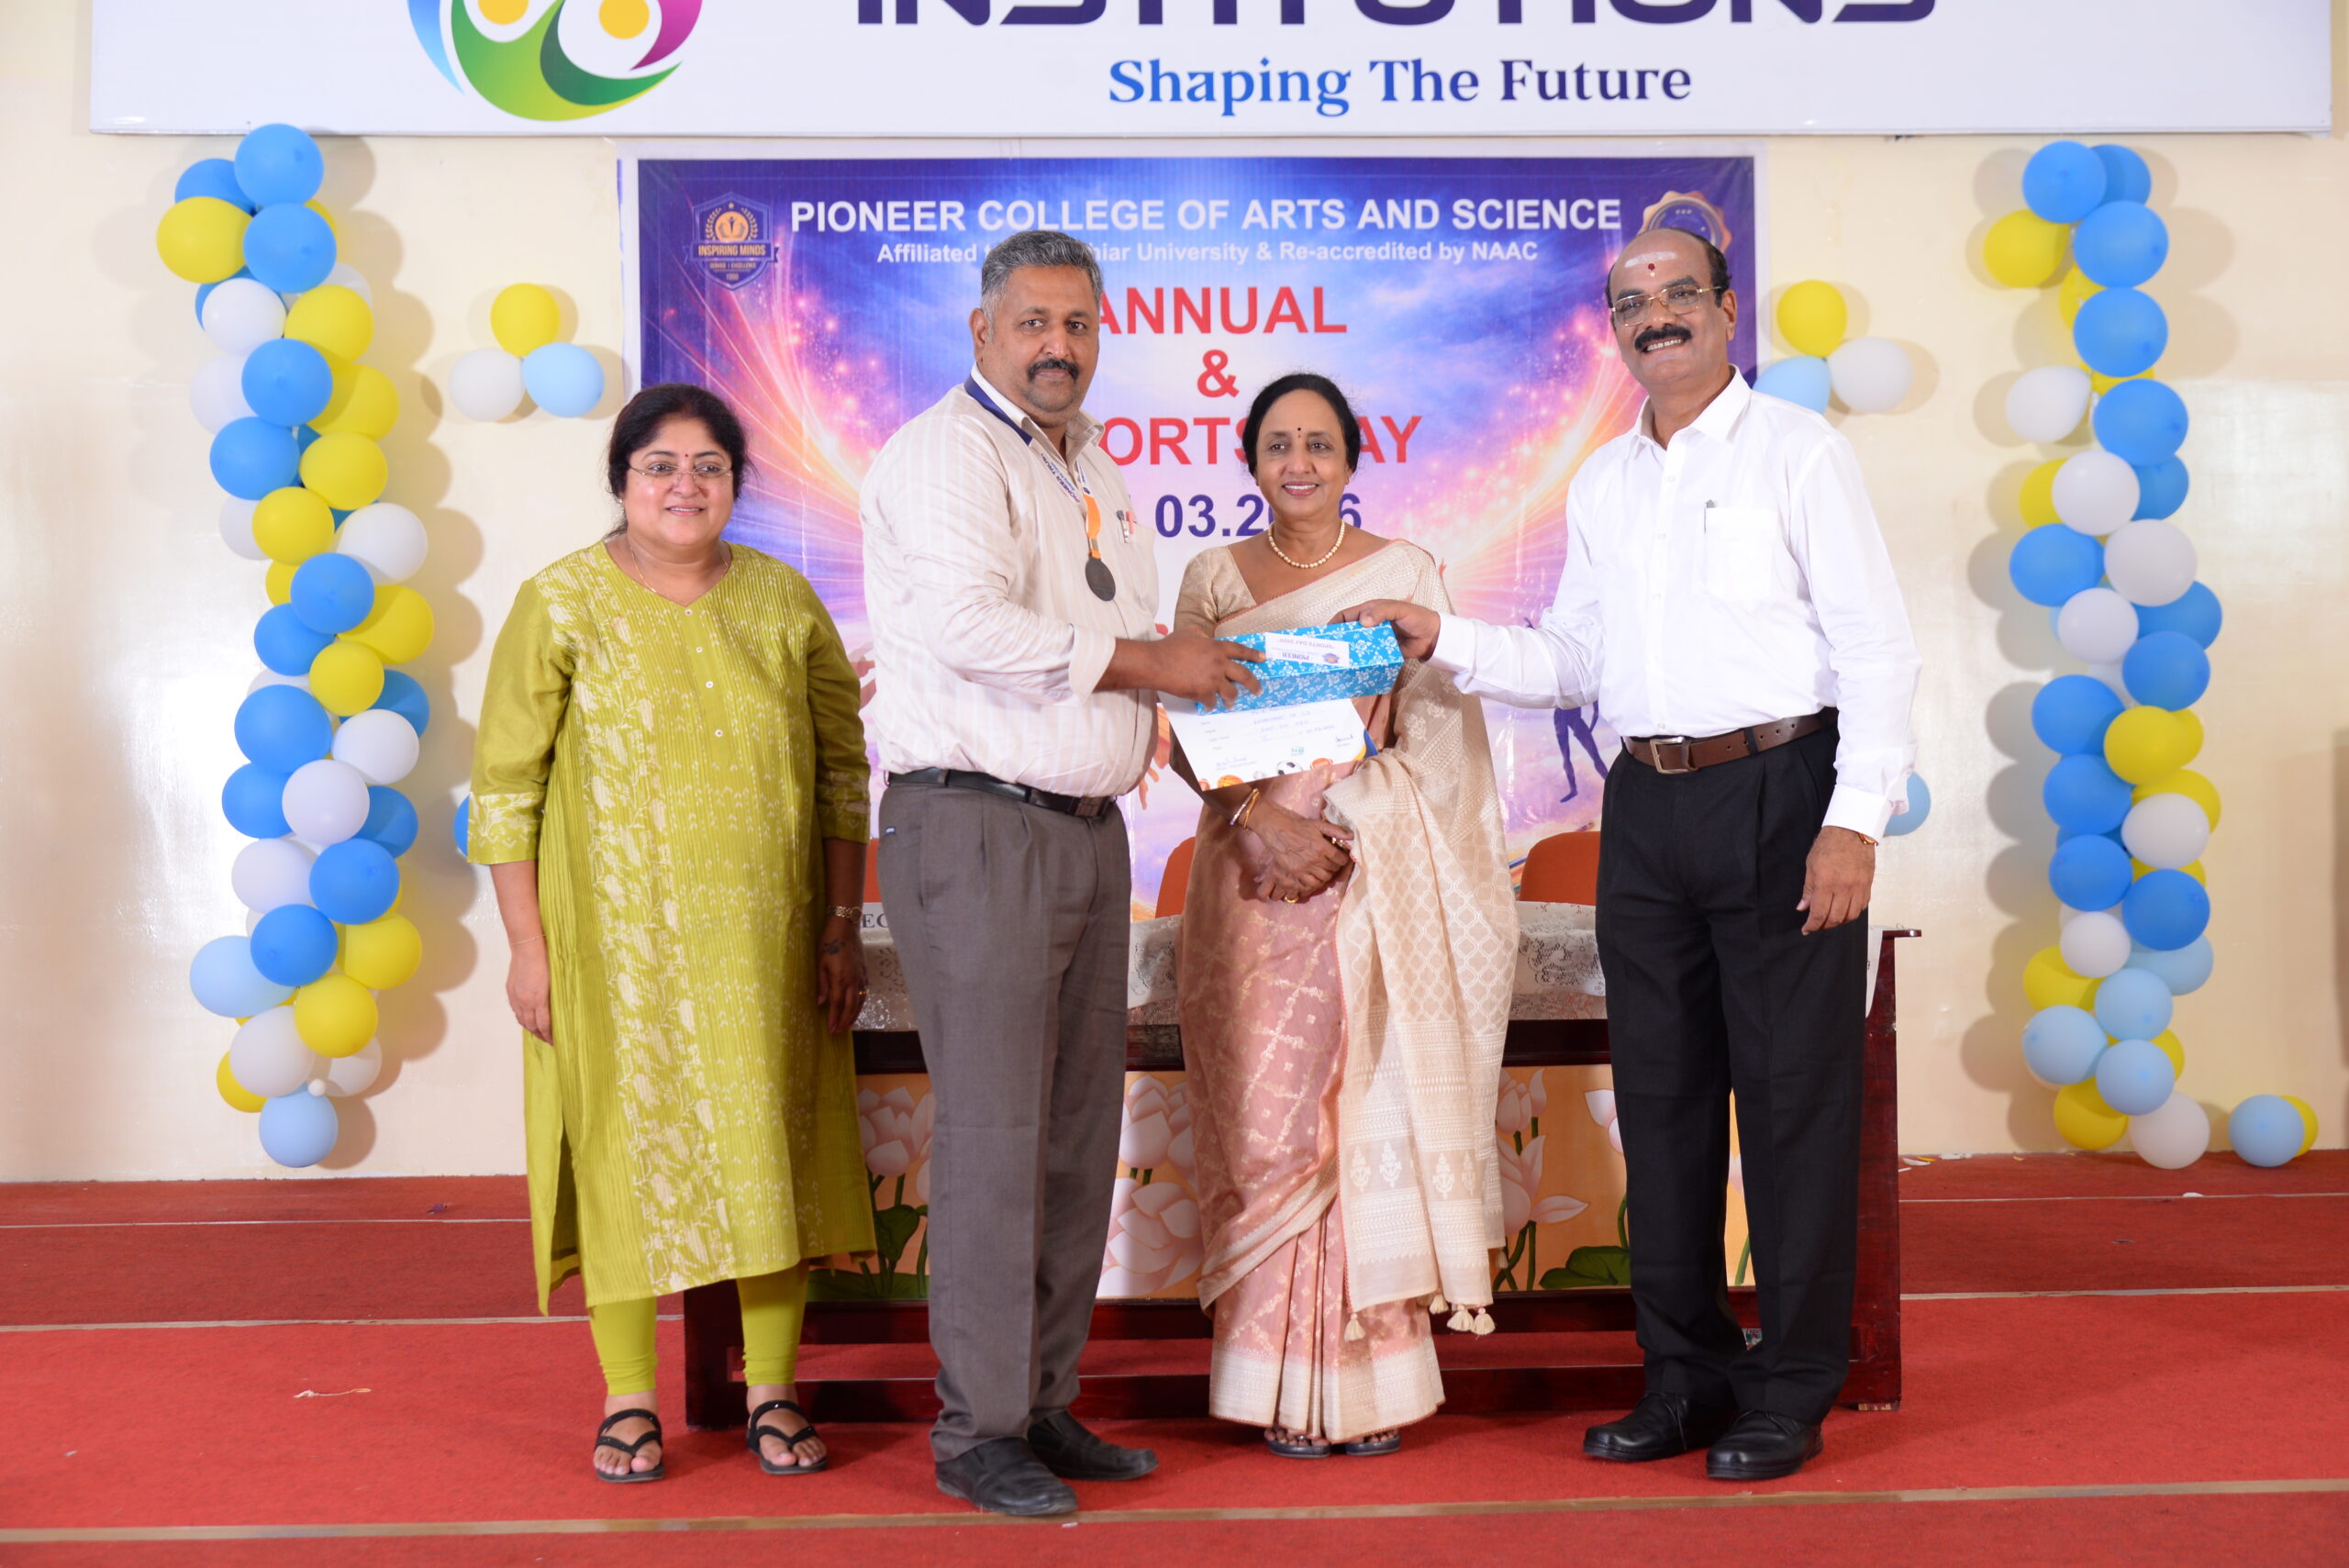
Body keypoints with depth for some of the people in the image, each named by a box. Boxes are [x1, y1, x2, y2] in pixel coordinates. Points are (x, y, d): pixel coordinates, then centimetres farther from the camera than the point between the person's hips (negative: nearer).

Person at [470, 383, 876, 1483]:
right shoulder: (563, 605, -3)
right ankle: (628, 1398, 17)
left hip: (767, 943, 2)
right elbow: (505, 784, -4)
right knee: (626, 1148, 3)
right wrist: (526, 944, -8)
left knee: (774, 1150, 5)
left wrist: (844, 927, 1)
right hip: (616, 940, -2)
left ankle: (771, 1393, 19)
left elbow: (843, 769, 7)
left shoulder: (784, 602, 5)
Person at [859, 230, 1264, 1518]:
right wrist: (1144, 663, -13)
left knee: (1078, 1133, 9)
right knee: (994, 1134, -7)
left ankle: (1045, 1403, 19)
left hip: (1088, 828, 9)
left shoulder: (1090, 465, 21)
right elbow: (970, 624, -21)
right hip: (975, 827, -8)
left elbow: (1135, 635, 25)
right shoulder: (947, 454, -6)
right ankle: (977, 1432, 1)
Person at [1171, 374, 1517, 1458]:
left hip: (1377, 881, -1)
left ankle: (1372, 1380, 4)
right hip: (1253, 880, 1)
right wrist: (1261, 816, -14)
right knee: (1265, 1121, -2)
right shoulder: (1212, 578, 11)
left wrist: (1339, 828, -13)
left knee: (1373, 1114, -3)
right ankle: (1284, 1384, 5)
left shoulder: (1407, 575, 6)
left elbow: (1436, 739, 0)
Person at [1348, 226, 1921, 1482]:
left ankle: (1790, 1391, 9)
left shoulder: (1797, 452, -1)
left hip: (1778, 790, -6)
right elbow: (1573, 663, 17)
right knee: (1660, 1090, 9)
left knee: (1792, 1092, -2)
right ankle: (1685, 1377, 21)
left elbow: (1875, 647, -6)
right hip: (1647, 805, 6)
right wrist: (1444, 642, 2)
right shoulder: (1601, 485, 16)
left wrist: (1854, 818, -14)